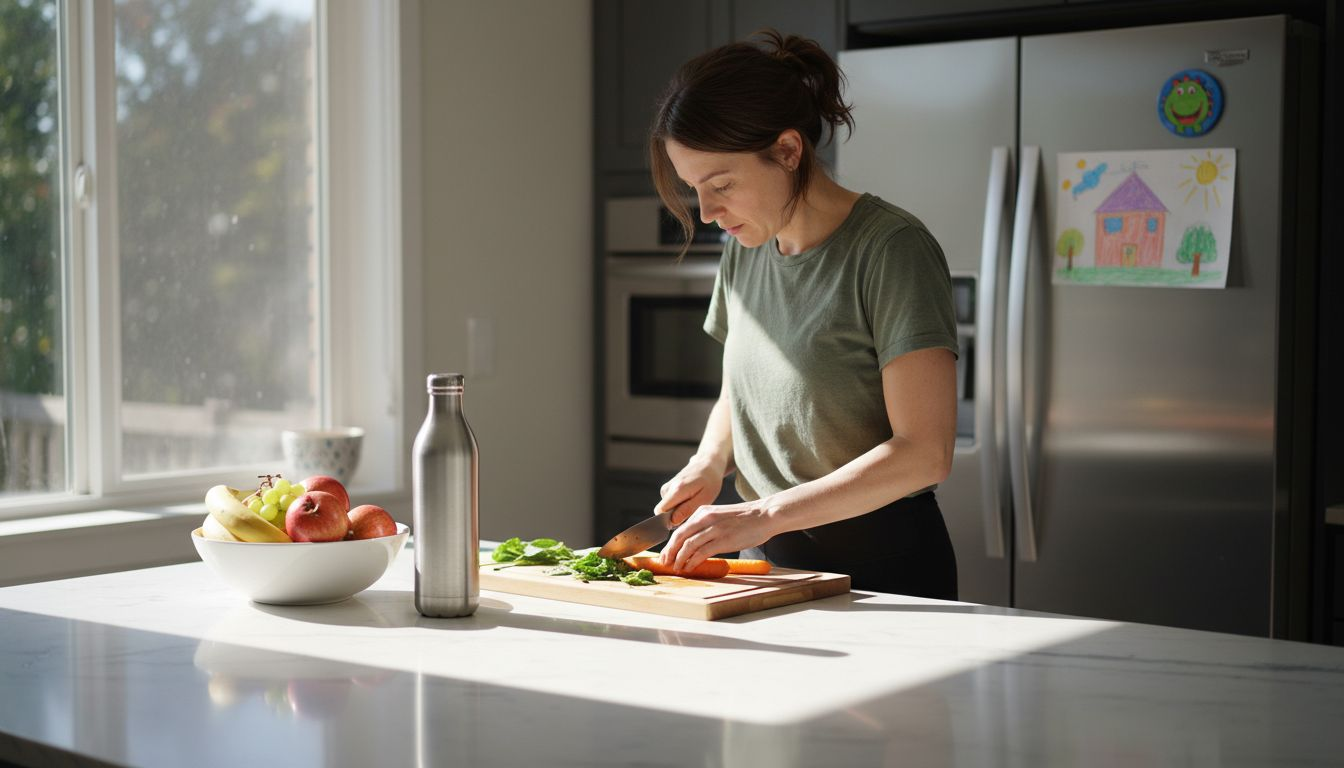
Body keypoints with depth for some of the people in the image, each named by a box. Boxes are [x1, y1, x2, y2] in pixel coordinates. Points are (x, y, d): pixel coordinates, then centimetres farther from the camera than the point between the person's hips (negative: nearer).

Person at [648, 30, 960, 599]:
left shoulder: (891, 250, -14)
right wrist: (710, 462, 0)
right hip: (764, 559, 6)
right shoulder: (743, 253, 8)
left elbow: (924, 452, -19)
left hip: (881, 564, -6)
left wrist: (762, 515, -23)